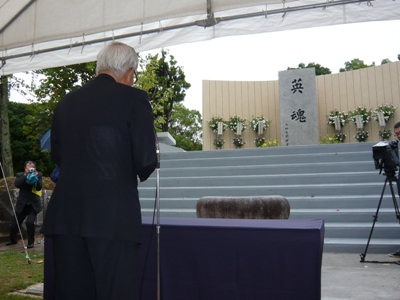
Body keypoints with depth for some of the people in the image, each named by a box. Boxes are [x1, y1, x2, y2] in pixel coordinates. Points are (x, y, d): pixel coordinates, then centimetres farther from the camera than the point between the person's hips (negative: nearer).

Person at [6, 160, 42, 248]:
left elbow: (39, 188, -11)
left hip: (34, 204, -2)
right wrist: (25, 175, -22)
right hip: (22, 204, 2)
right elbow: (17, 184, -15)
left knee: (30, 222, -22)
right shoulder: (20, 175, 3)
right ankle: (13, 240, 41)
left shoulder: (38, 175, 0)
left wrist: (36, 176, -20)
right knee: (14, 225, 10)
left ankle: (31, 242, -1)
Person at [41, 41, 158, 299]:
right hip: (113, 216, -5)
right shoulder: (134, 98, -5)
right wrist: (139, 171, 11)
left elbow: (57, 155, 15)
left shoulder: (67, 101, 10)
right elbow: (146, 160, -10)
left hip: (66, 213, 5)